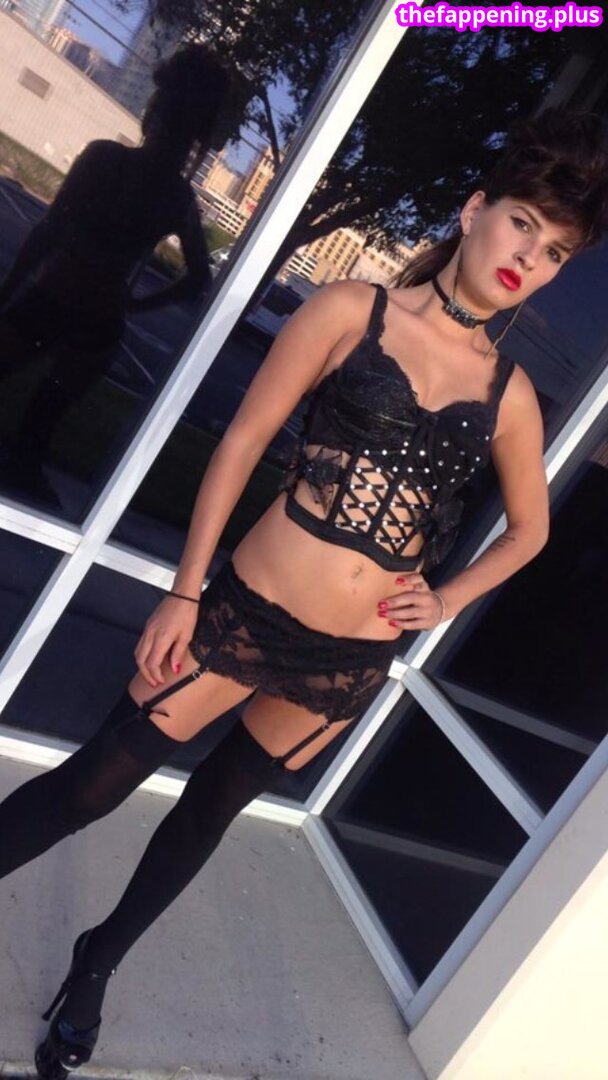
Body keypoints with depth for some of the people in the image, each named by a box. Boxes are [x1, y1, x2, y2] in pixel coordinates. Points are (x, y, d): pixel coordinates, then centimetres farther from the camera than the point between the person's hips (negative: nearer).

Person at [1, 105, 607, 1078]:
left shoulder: (510, 394, 3)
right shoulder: (352, 310, -5)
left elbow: (528, 529, 17)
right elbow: (243, 442, -6)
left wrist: (446, 604, 5)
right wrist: (184, 591, -9)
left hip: (353, 663, 3)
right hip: (246, 612, -3)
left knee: (215, 802, 20)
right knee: (95, 782, 5)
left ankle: (99, 962, 44)